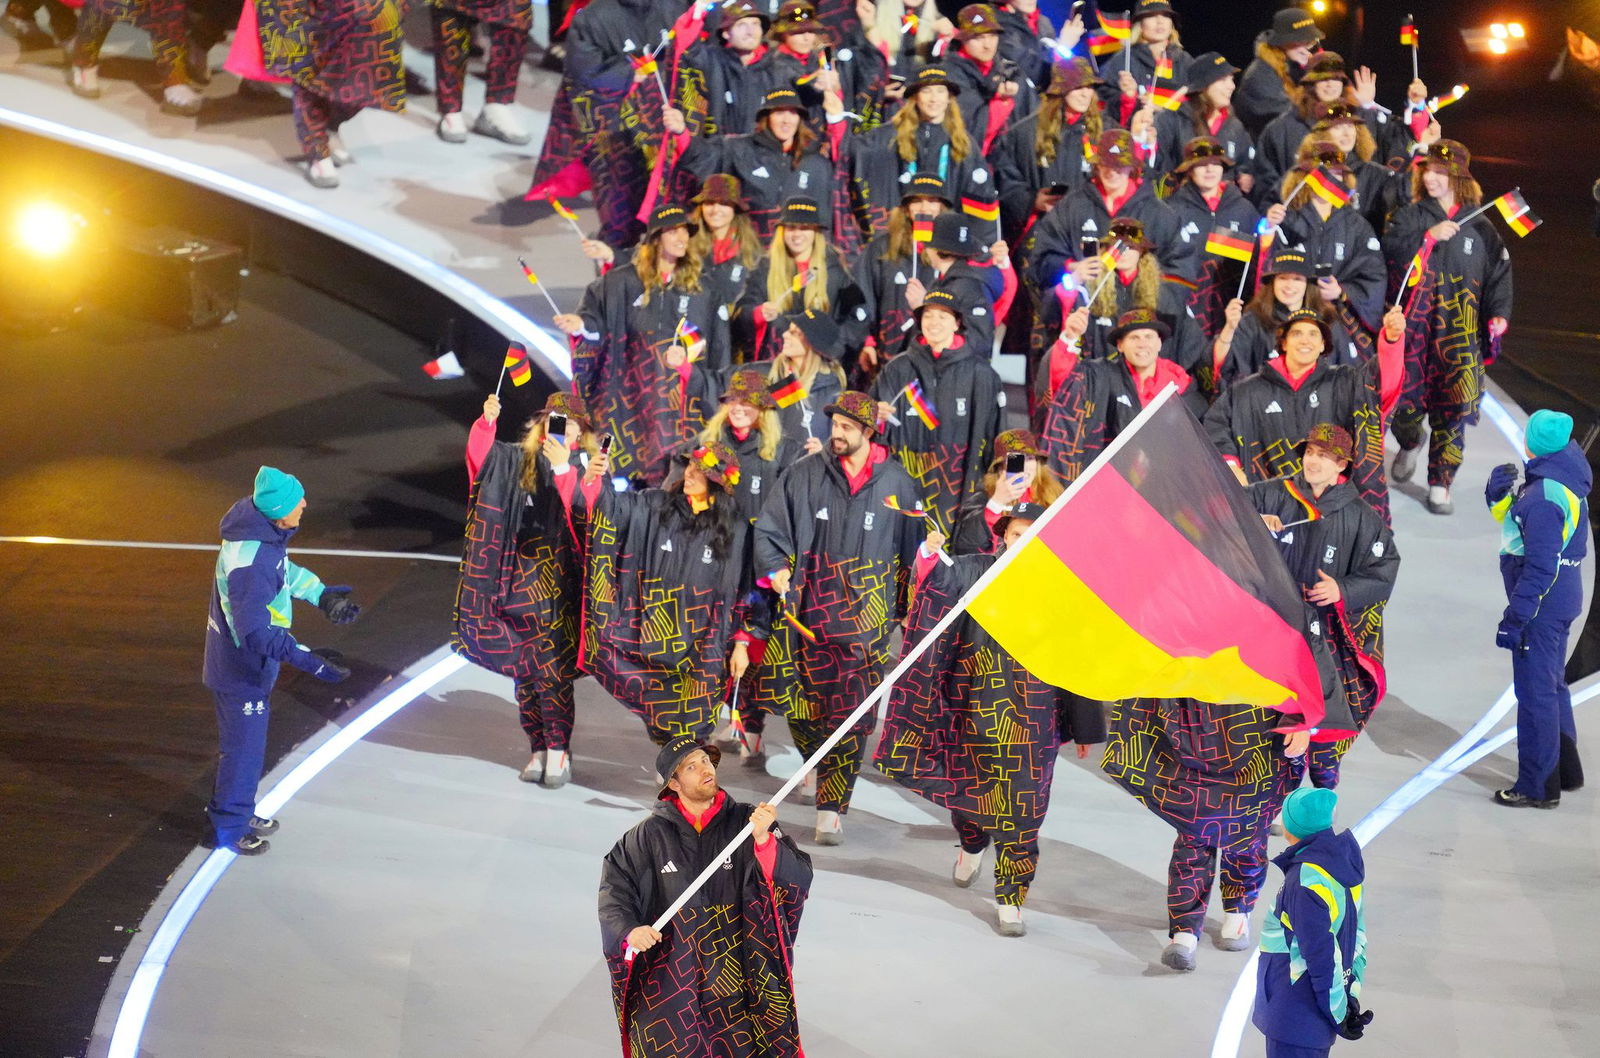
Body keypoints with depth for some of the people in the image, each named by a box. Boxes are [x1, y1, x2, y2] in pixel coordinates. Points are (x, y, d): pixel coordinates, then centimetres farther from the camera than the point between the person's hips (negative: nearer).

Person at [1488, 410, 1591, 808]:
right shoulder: (1566, 482, 8)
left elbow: (1540, 567, -25)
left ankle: (1537, 786, 4)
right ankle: (1565, 770, 33)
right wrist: (1500, 494, -2)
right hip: (1562, 600, 10)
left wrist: (1514, 619, -22)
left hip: (1541, 606, -10)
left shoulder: (1543, 496, -23)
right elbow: (1514, 519, 19)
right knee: (1552, 685, 22)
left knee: (1535, 692, -2)